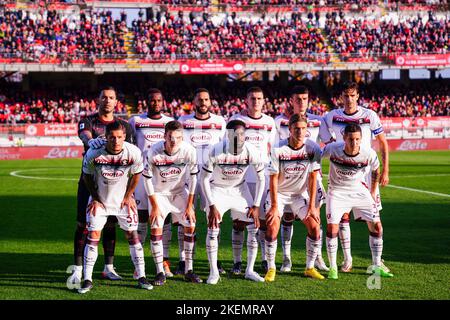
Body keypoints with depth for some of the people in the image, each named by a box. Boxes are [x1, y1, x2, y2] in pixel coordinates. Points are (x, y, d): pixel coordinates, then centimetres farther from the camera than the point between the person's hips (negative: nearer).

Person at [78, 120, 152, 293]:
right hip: (100, 199, -1)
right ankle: (87, 280, 1)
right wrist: (95, 199, -4)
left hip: (123, 199, 1)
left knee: (132, 234, 1)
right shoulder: (94, 154, -25)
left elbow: (136, 174, -3)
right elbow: (87, 176, -6)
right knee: (93, 235, -6)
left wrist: (128, 196, 0)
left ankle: (141, 277, 11)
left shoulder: (133, 153, -22)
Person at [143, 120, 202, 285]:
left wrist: (189, 205, -8)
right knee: (156, 228, -12)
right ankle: (160, 272, -3)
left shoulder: (189, 151, -23)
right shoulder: (154, 152, -27)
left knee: (190, 226, -5)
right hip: (159, 192, -2)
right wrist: (155, 206, -12)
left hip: (180, 191, 2)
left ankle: (189, 270, 6)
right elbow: (147, 178, -14)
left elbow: (193, 178, -11)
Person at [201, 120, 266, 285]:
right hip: (217, 189, -2)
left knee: (254, 226, -4)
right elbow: (204, 178, -16)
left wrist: (256, 206, -10)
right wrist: (212, 206, -17)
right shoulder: (216, 151, -28)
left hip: (239, 189, 3)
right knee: (213, 228, -12)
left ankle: (250, 270, 8)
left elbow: (260, 178, -8)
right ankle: (214, 272, 1)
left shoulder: (251, 151, -22)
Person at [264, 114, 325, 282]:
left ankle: (310, 268, 9)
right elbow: (273, 179, -15)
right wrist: (274, 206, -16)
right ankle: (271, 268, 1)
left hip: (300, 193, 2)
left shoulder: (313, 148, -15)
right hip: (279, 193, -2)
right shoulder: (278, 149, -21)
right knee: (272, 229, -14)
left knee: (315, 228, -7)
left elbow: (313, 178, -10)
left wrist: (312, 206, -11)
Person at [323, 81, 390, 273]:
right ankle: (347, 259, 10)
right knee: (343, 215, 0)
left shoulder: (370, 116, -4)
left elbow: (383, 143, 1)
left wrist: (385, 171, -3)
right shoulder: (332, 116, 2)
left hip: (365, 171, -1)